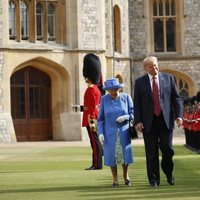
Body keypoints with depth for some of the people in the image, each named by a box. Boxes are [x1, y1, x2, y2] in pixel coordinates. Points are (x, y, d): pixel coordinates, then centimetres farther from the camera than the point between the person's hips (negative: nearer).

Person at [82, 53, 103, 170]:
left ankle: (97, 164, -5)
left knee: (94, 141, -7)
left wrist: (91, 121, -21)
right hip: (94, 118, 10)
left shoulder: (91, 90, -15)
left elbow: (92, 107, -19)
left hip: (91, 119, -10)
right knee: (95, 141, 12)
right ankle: (97, 163, 16)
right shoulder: (95, 88, 15)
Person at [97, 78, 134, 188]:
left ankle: (125, 175, 26)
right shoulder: (104, 99, -2)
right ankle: (115, 180, 13)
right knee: (112, 156, 0)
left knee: (125, 154, 1)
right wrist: (100, 133, -9)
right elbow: (100, 118, 1)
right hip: (110, 133, 0)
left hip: (123, 132, 0)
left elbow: (133, 114, 1)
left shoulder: (126, 97, -2)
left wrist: (125, 117, -20)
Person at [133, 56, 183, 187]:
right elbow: (137, 103, 3)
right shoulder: (140, 82, 4)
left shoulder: (168, 78, 7)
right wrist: (138, 121, -6)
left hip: (166, 120, 0)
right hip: (149, 121, 0)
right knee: (152, 152, 1)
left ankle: (168, 173, 23)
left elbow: (176, 98, 7)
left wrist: (178, 115, -3)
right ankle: (154, 179, 9)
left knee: (167, 148, -2)